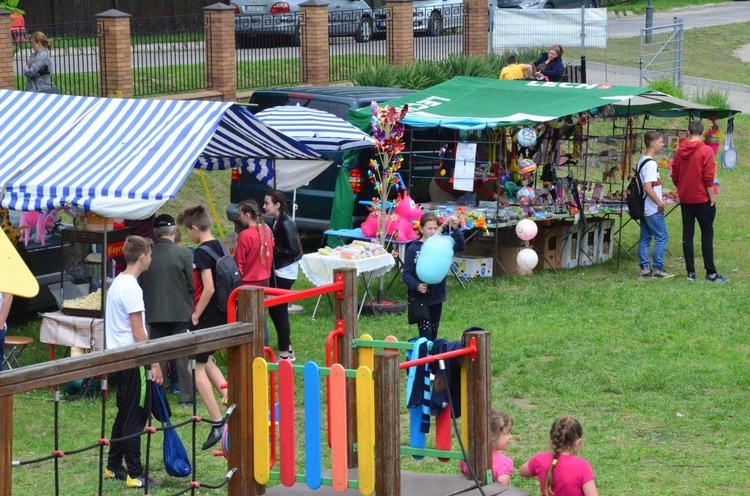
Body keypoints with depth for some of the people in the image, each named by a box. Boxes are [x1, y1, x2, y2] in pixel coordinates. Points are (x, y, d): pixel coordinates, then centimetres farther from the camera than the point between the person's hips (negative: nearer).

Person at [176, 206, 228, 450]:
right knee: (206, 360, 25)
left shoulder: (202, 253, -18)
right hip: (221, 315, 9)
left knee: (197, 367, -2)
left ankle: (217, 423, -7)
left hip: (206, 316, -9)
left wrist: (196, 315, -13)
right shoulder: (219, 247, 8)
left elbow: (208, 288, -25)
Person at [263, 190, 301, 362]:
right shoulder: (276, 222, 9)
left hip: (284, 273, -10)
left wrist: (273, 249, -19)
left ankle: (284, 354, 6)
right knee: (274, 310, 15)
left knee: (279, 311, -3)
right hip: (277, 272, 10)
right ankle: (287, 349, 25)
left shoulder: (286, 224, -19)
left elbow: (292, 251, -22)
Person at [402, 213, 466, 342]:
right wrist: (416, 286, -24)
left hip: (437, 297, 4)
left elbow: (460, 246, -11)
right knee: (425, 336, -9)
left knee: (434, 334, 15)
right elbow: (406, 274, -6)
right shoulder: (413, 249, -7)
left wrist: (456, 230, -26)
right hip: (420, 298, -4)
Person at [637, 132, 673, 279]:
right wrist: (660, 203, -18)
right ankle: (658, 269, -4)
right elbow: (648, 187, -25)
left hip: (645, 208, 10)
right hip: (653, 209, -10)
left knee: (645, 238, 10)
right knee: (662, 236, -4)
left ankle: (645, 268, 12)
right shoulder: (651, 163, -19)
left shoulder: (642, 161, 12)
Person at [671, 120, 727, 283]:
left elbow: (674, 176, 8)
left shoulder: (679, 151, 3)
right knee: (707, 235, 0)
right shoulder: (706, 150, -12)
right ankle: (710, 273, -1)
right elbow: (708, 177, -14)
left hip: (685, 200, 5)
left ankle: (690, 272, 7)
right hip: (703, 199, -5)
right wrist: (712, 198, -7)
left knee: (687, 235, 7)